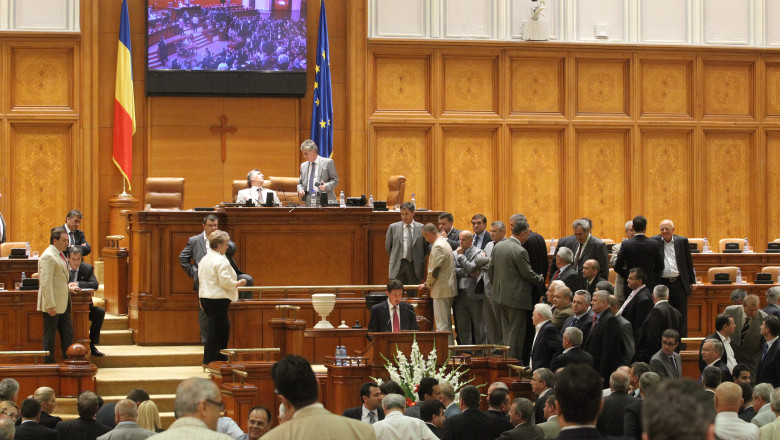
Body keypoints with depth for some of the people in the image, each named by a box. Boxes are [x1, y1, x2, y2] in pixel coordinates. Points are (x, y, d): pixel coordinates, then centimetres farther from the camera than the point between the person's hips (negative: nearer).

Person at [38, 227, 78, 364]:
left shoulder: (60, 254, 14)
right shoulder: (48, 257, -17)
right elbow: (45, 283, -22)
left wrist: (68, 288, 11)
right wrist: (51, 305, -25)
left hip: (63, 303, 10)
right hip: (52, 305, -10)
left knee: (68, 334, 12)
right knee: (49, 336, 0)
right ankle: (49, 364, 6)